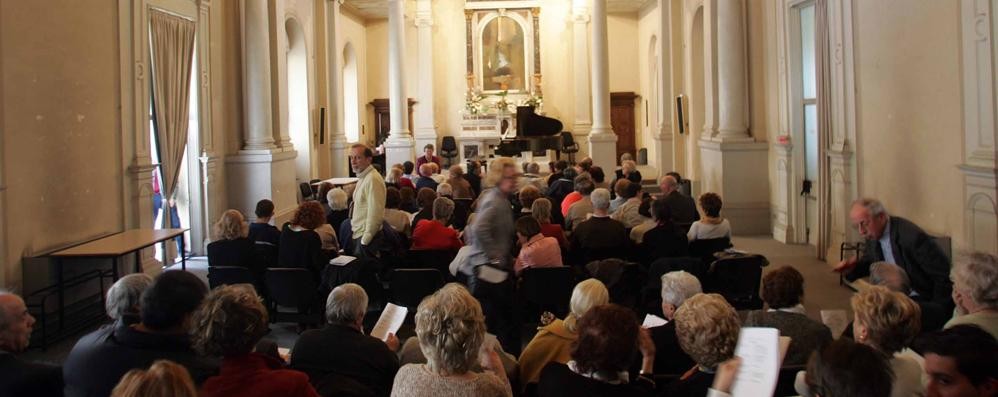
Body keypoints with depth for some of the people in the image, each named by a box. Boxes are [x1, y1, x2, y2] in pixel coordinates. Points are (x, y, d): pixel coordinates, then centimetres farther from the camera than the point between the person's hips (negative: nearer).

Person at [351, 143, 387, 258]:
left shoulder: (372, 180, -17)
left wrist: (365, 240, -19)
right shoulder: (363, 178, 15)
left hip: (367, 238, -9)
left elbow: (375, 214, -21)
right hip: (359, 235, 9)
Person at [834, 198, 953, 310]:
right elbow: (870, 263, 15)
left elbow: (942, 272, -18)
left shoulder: (911, 235, -24)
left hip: (925, 300, -7)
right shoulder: (873, 235, -2)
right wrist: (853, 267, -7)